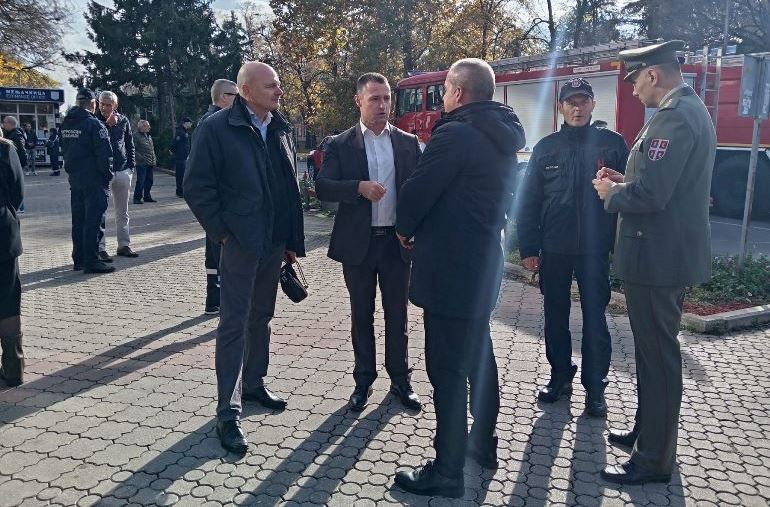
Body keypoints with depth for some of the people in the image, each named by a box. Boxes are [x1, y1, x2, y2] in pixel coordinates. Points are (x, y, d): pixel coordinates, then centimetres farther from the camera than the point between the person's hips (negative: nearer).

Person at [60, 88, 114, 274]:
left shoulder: (66, 124, 10)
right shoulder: (94, 124, -14)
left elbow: (65, 150, 18)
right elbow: (104, 154, -16)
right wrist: (107, 174, -6)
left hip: (74, 179, 8)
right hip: (94, 180, -8)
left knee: (78, 220, 14)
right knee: (93, 220, -4)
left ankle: (79, 259, 21)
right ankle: (91, 262, -4)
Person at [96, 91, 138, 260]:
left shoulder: (123, 121, 8)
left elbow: (130, 144, 14)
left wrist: (131, 166, 8)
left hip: (122, 171, 4)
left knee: (123, 212, 11)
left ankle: (124, 245, 20)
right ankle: (100, 248, 0)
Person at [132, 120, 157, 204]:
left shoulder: (148, 136, 18)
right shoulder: (136, 136, -8)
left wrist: (154, 160, 17)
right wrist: (140, 158, -19)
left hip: (150, 163, 8)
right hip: (141, 163, -8)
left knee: (149, 180, 12)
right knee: (141, 181, -7)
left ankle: (147, 197, 22)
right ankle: (137, 198, 1)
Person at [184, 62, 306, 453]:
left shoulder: (280, 129, 9)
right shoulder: (217, 128, -10)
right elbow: (197, 187, -10)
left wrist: (293, 240, 10)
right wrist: (222, 232, -11)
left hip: (275, 242, 6)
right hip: (240, 242, -6)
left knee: (261, 317, 18)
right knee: (234, 325, -1)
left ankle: (253, 384, 35)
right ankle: (227, 413, 8)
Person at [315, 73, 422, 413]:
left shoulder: (408, 143, 5)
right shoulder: (340, 145, 0)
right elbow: (323, 187, -9)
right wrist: (359, 187, -25)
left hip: (397, 242, 1)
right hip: (358, 243, -1)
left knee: (397, 314, 10)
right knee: (361, 315, 11)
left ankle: (400, 379, 24)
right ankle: (364, 380, 25)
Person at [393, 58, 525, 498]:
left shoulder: (454, 135, -18)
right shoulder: (503, 137, 10)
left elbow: (416, 192, -14)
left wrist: (405, 229, 7)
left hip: (449, 265, -9)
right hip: (485, 261, 9)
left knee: (447, 368, -2)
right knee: (479, 354, 20)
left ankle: (448, 472, 9)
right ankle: (483, 443, 35)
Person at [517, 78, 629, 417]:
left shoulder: (613, 144, 1)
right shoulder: (546, 147, 4)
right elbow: (529, 201, 3)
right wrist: (528, 248, -2)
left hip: (595, 249, -2)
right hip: (554, 249, 2)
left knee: (595, 319, 5)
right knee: (555, 316, 11)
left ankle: (595, 387, 17)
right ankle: (560, 376, 27)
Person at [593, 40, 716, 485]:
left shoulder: (675, 117, -19)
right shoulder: (687, 110, 14)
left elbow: (650, 195, -26)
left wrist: (611, 193, -8)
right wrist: (623, 181, 9)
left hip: (660, 257, -10)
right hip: (668, 252, 10)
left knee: (658, 355, 0)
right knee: (654, 350, 20)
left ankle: (655, 459, 13)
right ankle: (648, 431, 36)